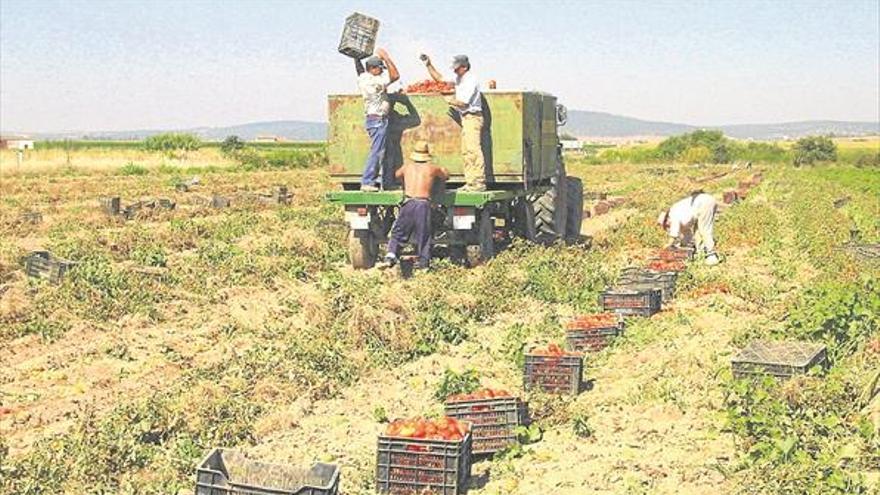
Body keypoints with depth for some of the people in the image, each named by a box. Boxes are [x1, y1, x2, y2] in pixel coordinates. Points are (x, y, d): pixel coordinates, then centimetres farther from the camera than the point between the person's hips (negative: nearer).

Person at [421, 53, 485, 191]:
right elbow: (439, 78, 24)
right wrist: (428, 65, 16)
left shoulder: (471, 80, -13)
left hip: (473, 117, -10)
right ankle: (470, 182, 11)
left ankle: (479, 182, -17)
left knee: (473, 149, -16)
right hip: (465, 118, 10)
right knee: (466, 151, 8)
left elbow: (464, 103, -17)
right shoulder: (458, 79, 14)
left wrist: (450, 101, -1)